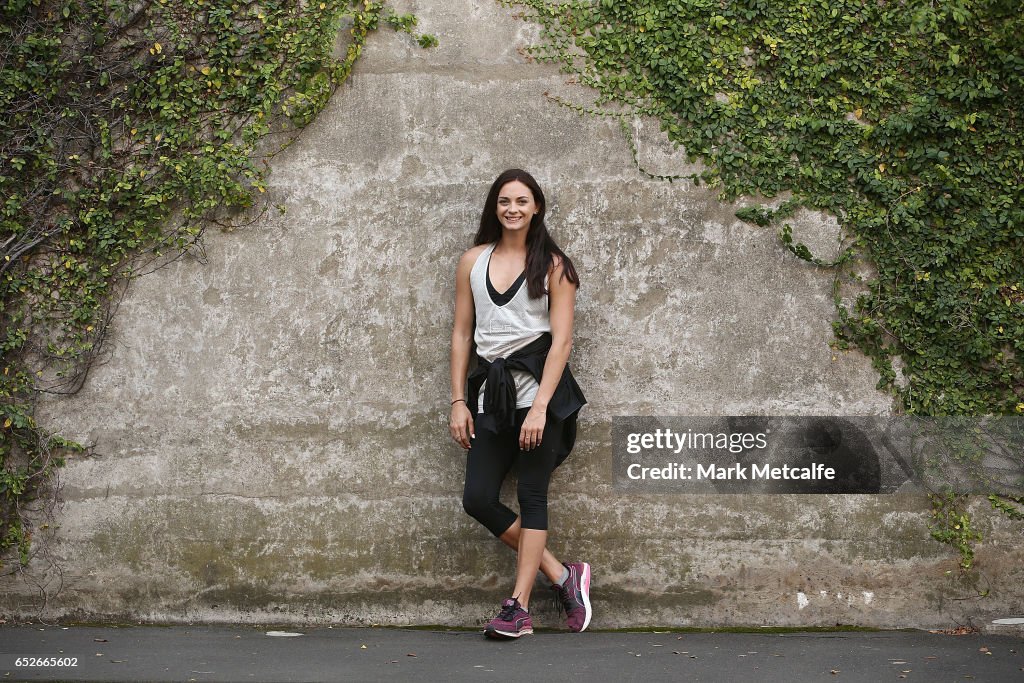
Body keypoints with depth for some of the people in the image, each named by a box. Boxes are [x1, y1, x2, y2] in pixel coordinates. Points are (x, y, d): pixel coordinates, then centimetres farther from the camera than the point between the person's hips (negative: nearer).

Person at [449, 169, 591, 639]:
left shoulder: (553, 265, 2)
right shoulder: (473, 260, 12)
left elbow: (561, 339, -4)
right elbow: (461, 333, 13)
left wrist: (539, 406, -14)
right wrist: (459, 401, 5)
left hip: (538, 385, -4)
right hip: (491, 390, 5)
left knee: (531, 494, -4)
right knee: (477, 499, -3)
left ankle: (518, 608, 0)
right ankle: (563, 576, 9)